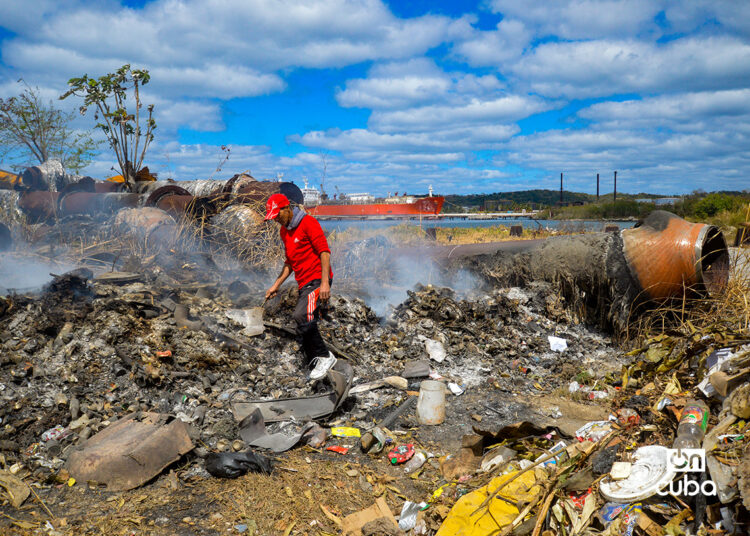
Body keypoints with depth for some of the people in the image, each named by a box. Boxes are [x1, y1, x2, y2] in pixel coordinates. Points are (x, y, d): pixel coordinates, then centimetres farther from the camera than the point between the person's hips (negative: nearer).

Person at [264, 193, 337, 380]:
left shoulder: (308, 222, -7)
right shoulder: (284, 231, 18)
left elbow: (324, 251, -13)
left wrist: (325, 283, -20)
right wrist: (276, 284, 18)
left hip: (317, 279, -9)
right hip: (303, 284, 9)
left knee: (301, 316, -28)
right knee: (306, 328, 6)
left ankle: (325, 356, -15)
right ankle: (316, 366, 15)